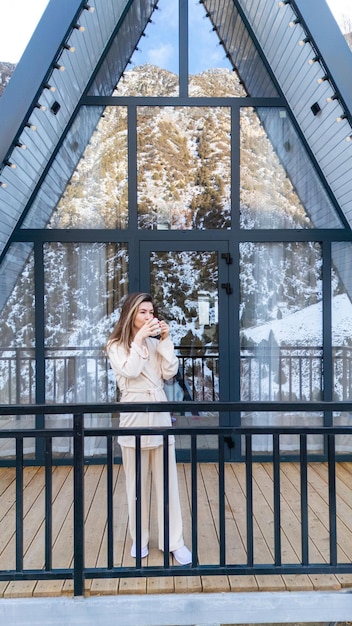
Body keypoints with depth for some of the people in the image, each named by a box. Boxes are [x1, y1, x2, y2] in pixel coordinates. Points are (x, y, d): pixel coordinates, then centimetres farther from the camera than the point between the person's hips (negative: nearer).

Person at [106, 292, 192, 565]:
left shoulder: (156, 344, 10)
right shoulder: (116, 346, 0)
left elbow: (170, 372, -1)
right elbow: (130, 371, -17)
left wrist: (166, 340, -5)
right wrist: (139, 338, -17)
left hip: (160, 415, 3)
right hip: (134, 416, -3)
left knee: (168, 481, 5)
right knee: (137, 483, 8)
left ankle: (174, 541, 14)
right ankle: (139, 539, 24)